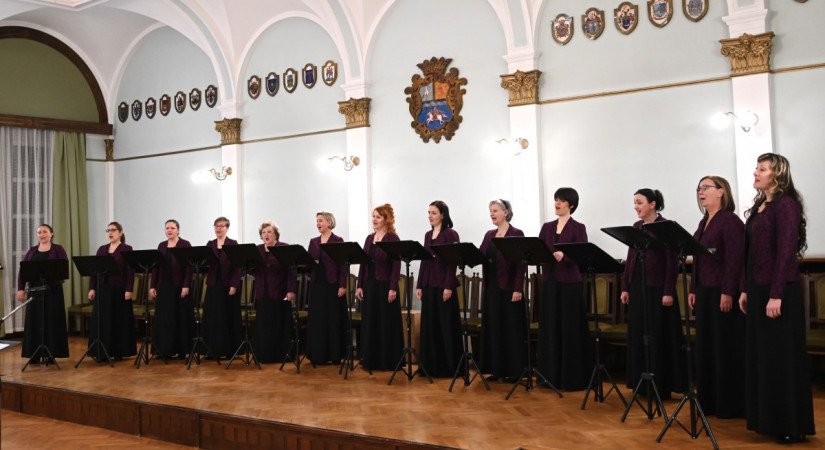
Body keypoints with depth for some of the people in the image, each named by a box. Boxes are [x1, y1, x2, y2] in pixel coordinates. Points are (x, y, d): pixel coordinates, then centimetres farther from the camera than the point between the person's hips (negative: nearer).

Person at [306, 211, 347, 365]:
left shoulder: (338, 240, -4)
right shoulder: (313, 241, 13)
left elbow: (343, 265, -8)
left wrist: (342, 285, -13)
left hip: (332, 284, -5)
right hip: (316, 284, 5)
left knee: (334, 319, 0)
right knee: (317, 319, 6)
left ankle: (334, 354, 7)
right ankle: (318, 355, 12)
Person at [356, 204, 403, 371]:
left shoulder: (393, 238, -7)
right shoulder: (369, 238, 11)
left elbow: (396, 265, -12)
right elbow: (363, 263, 11)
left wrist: (393, 288, -17)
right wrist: (360, 285, 6)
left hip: (385, 286, -6)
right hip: (369, 285, 6)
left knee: (387, 323, 0)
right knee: (369, 322, 9)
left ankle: (389, 361, 8)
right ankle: (371, 359, 18)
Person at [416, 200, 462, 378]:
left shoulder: (450, 234, -7)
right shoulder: (428, 235, 14)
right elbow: (424, 261, 14)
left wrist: (448, 287, -17)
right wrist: (419, 285, 9)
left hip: (443, 285, -7)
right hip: (429, 285, 7)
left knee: (446, 326, -2)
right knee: (429, 325, 9)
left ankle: (448, 366, 5)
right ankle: (431, 365, 17)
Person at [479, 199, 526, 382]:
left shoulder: (516, 234, -7)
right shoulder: (489, 235, 13)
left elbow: (520, 264, -12)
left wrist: (518, 289, -17)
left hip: (509, 288, -7)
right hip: (491, 287, 7)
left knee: (512, 329, -1)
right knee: (493, 328, 9)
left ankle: (514, 371, 6)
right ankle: (497, 369, 17)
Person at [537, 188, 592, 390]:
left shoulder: (578, 228, -4)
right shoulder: (547, 227, 12)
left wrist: (563, 256, -32)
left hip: (569, 282, -5)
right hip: (549, 281, 5)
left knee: (571, 330, -2)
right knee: (550, 328, 8)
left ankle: (574, 378, 5)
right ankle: (551, 375, 16)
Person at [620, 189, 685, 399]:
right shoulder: (636, 227, 11)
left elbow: (672, 262, -12)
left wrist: (668, 292, -16)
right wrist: (625, 287, 9)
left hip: (657, 287, -7)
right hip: (637, 286, 7)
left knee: (659, 336, 0)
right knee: (637, 334, 10)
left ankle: (661, 386, 8)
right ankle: (641, 383, 20)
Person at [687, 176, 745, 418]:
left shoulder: (730, 221, -10)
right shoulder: (704, 223, 15)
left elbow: (735, 260, -17)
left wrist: (728, 293, -21)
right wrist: (693, 290, 13)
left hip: (723, 293, -9)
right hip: (704, 293, 9)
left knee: (727, 348, -2)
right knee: (706, 347, 11)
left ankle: (731, 405, 7)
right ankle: (709, 401, 20)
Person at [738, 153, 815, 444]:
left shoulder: (786, 204, -11)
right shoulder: (758, 206, 15)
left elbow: (786, 251, -17)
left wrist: (776, 295, -21)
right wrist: (746, 290, 13)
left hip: (779, 291, -8)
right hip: (758, 289, 9)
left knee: (782, 356, -2)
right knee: (761, 355, 11)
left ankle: (791, 426, 8)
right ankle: (769, 419, 21)